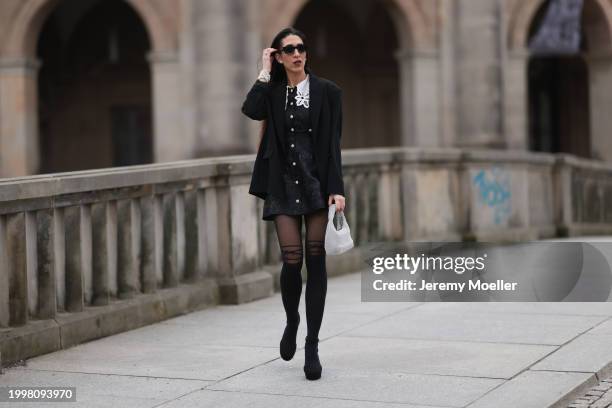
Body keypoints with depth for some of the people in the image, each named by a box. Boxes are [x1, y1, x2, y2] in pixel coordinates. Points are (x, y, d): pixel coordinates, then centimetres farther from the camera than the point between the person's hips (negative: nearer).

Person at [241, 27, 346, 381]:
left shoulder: (326, 91, 3)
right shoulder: (272, 92, 9)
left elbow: (333, 143, -2)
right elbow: (251, 111, -14)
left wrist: (337, 189, -10)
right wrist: (265, 72, -5)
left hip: (317, 182, -1)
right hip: (284, 184, 1)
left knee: (315, 259, -4)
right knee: (292, 259, -8)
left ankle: (312, 346, 2)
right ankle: (292, 322, 22)